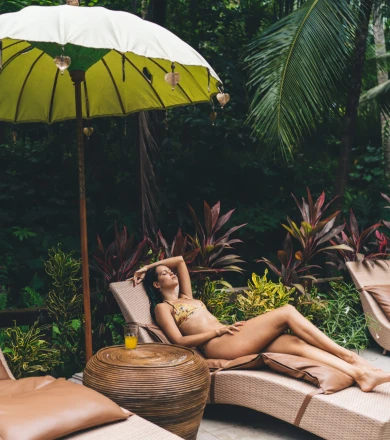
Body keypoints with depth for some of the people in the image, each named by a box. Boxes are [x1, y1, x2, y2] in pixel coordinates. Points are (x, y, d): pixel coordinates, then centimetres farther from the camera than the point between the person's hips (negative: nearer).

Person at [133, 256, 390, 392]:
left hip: (233, 341, 8)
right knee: (287, 313, -18)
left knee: (296, 342, -18)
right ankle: (349, 355, -16)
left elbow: (180, 260, 41)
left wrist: (147, 267, 37)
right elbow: (180, 341, -5)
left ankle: (360, 373, -30)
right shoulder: (162, 307, 9)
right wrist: (219, 329, -7)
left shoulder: (186, 297, 31)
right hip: (219, 346, -8)